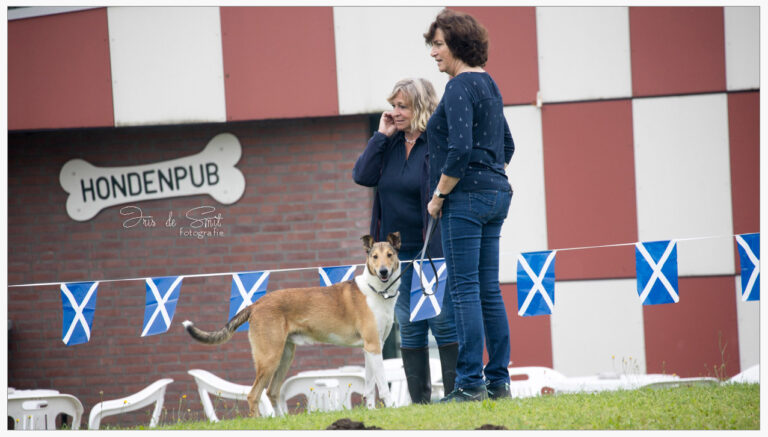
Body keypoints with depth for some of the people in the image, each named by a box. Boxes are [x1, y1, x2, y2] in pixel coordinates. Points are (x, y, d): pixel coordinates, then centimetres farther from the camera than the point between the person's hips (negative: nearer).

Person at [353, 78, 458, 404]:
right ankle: (419, 401, 10)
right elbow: (363, 176, 1)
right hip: (399, 251, 7)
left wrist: (442, 249, -17)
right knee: (409, 327, 7)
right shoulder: (389, 144, 12)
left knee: (443, 322, -6)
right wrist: (381, 136, -3)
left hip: (432, 248, -7)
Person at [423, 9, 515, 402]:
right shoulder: (489, 85, 16)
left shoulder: (460, 87, -13)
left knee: (464, 289, -8)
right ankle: (499, 379, 11)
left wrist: (439, 196, -14)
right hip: (496, 193, 9)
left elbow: (460, 149, -22)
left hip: (466, 197, -9)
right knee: (488, 290, 10)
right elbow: (506, 146, 23)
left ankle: (470, 382, -9)